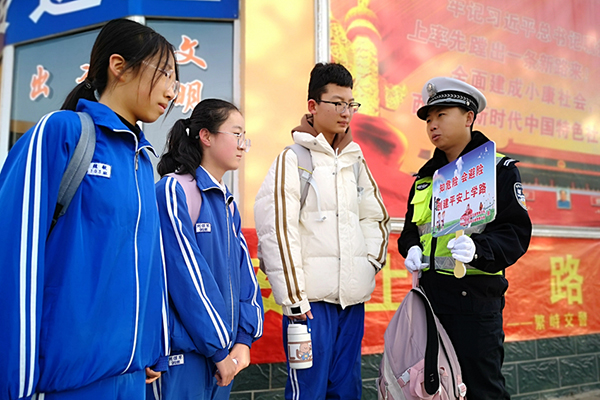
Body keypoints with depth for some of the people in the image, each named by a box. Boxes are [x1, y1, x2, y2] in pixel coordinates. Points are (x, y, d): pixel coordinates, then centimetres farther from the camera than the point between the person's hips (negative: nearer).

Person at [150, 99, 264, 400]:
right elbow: (186, 275, -17)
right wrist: (219, 348, -13)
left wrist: (244, 338, -3)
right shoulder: (175, 189, -12)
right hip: (184, 353, -7)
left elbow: (243, 270, 8)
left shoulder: (227, 203, 12)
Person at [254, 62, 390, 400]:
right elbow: (277, 232, -11)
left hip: (353, 297, 6)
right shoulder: (292, 160, -5)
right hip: (313, 297, -6)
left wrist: (372, 262, 6)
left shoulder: (355, 161, 14)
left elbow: (376, 217, 21)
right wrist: (294, 300, -13)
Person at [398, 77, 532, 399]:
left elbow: (516, 232, -10)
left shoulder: (498, 169, -2)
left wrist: (477, 248, -28)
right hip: (430, 293, 6)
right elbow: (411, 230, 22)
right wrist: (411, 249, 0)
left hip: (475, 296, -6)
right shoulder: (425, 177, 16)